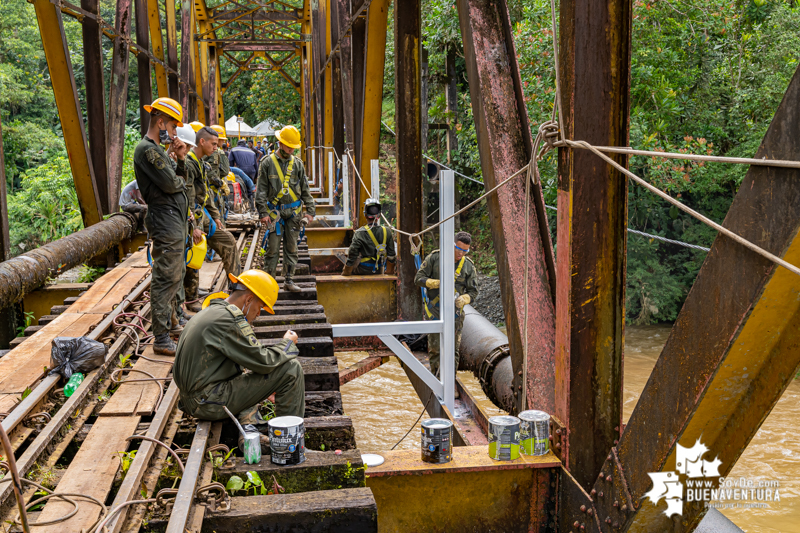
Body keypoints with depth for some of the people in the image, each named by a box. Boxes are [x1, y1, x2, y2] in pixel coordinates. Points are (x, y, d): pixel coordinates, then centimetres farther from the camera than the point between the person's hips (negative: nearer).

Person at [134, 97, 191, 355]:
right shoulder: (147, 150, -15)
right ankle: (161, 339, -7)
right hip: (165, 221, -11)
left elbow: (178, 180, 17)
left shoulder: (158, 149, 19)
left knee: (177, 273, 20)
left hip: (176, 220, 11)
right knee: (166, 278, -9)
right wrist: (181, 183, 0)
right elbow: (170, 184, -21)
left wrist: (181, 159, 3)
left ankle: (171, 318, 35)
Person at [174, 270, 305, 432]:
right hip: (210, 403, -10)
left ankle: (249, 422, 13)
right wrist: (287, 343, 1)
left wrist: (266, 388, 23)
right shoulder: (228, 319, -16)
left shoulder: (211, 312, 17)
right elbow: (263, 362, -17)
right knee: (290, 367, -9)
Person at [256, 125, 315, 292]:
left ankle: (288, 280, 12)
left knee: (291, 247, 5)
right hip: (275, 211, -3)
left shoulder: (297, 163, 8)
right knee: (273, 247, -3)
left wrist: (310, 210, 5)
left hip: (294, 211, 3)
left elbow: (305, 189, 13)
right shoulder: (268, 163, 0)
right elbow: (261, 190, -1)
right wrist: (263, 212, -8)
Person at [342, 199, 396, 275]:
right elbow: (391, 255, -1)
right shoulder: (387, 232, -9)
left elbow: (352, 253, -16)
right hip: (379, 271, 4)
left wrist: (346, 273, -3)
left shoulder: (360, 233, -20)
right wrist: (389, 272, 14)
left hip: (363, 270, -4)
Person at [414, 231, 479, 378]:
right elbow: (418, 278, -4)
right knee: (435, 349, 0)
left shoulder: (468, 265, 1)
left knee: (453, 349, 1)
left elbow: (473, 291, 4)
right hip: (434, 311, -1)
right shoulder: (435, 257, -5)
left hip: (454, 312, 2)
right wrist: (435, 283, -22)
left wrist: (463, 299, -19)